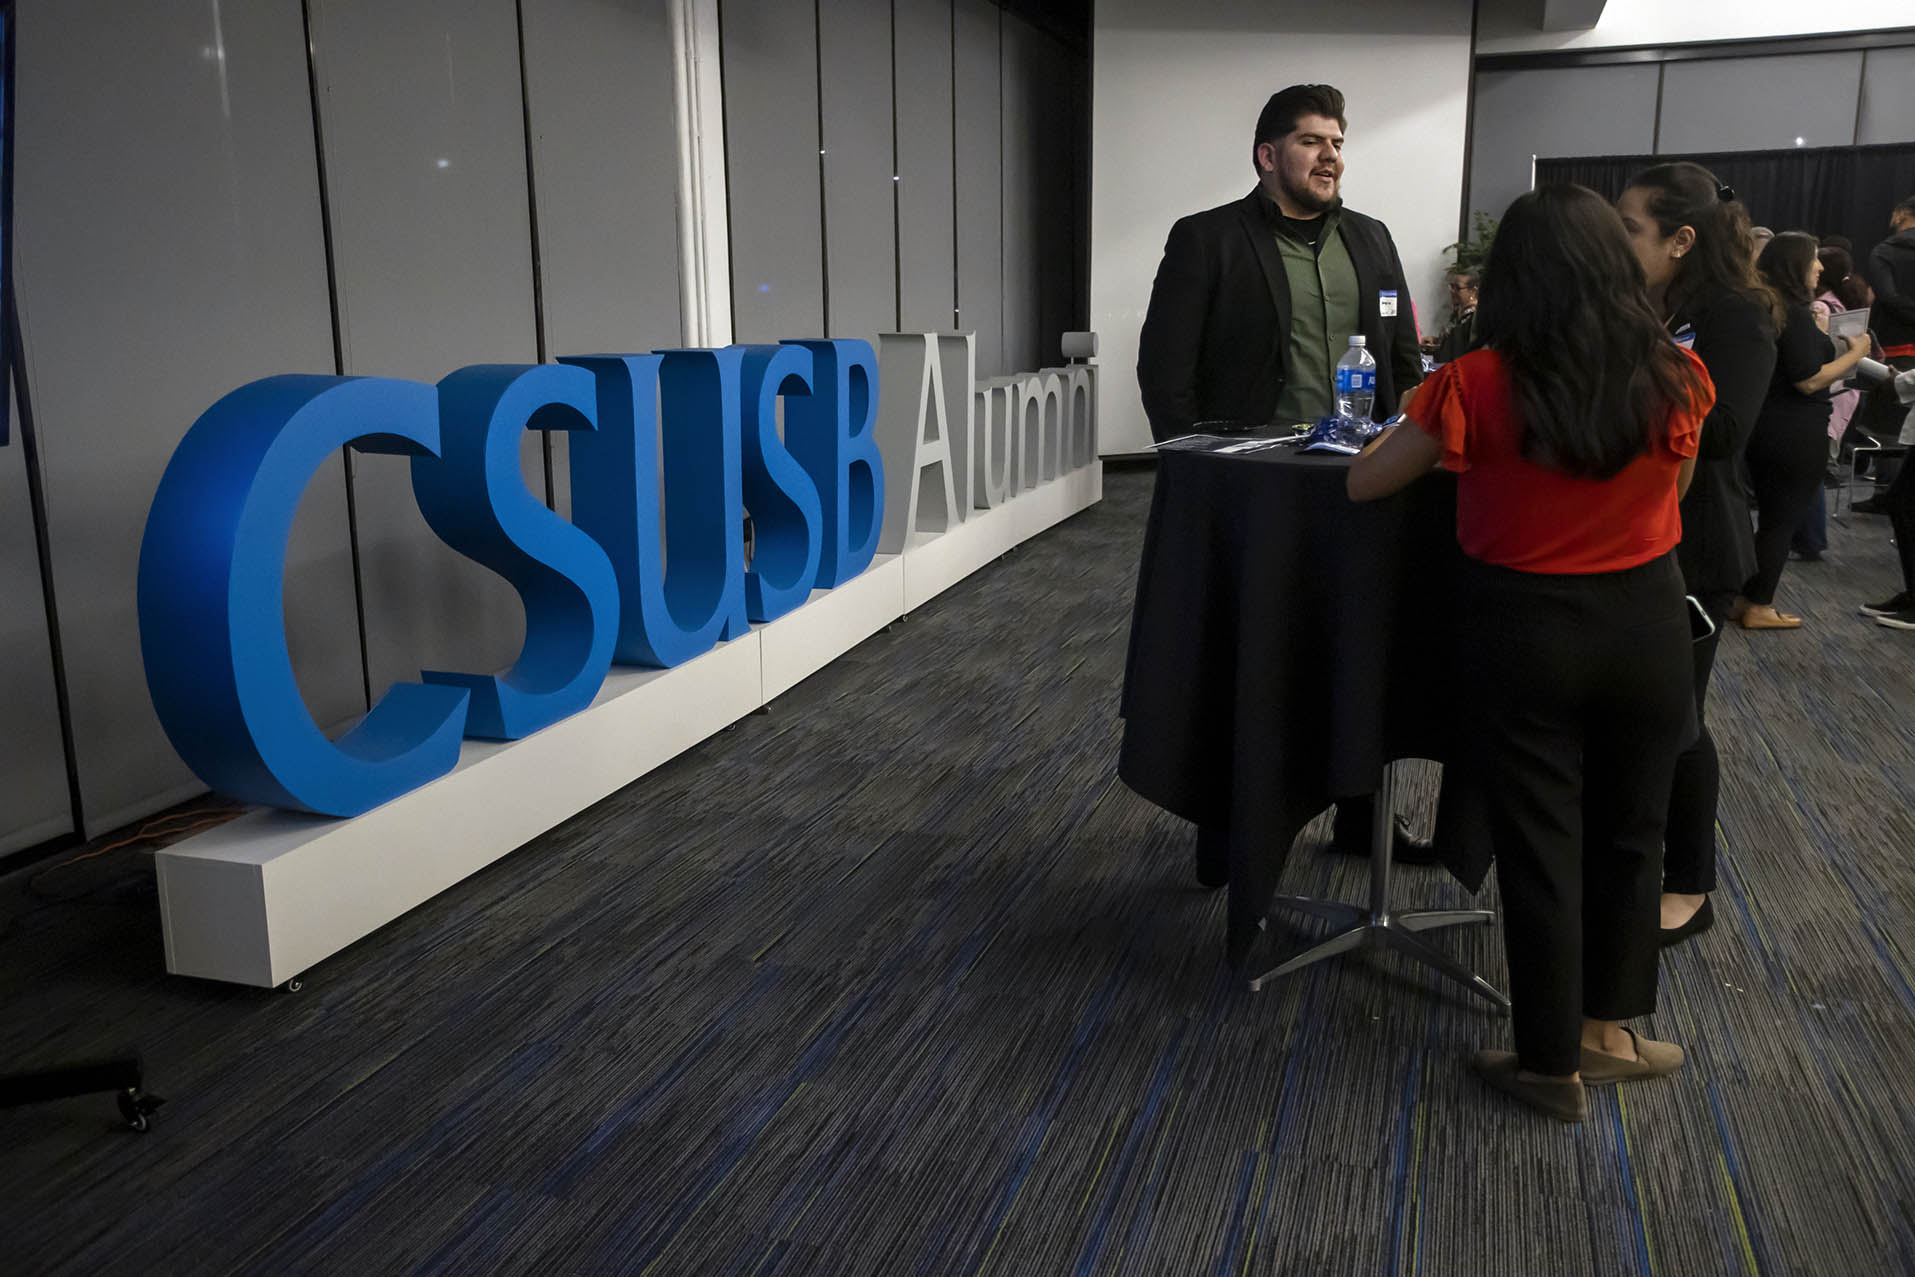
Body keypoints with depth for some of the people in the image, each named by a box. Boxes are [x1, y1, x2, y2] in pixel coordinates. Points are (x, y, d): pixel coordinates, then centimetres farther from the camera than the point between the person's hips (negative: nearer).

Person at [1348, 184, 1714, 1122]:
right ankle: (1604, 1028, 36)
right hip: (1644, 625, 3)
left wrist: (1426, 429, 11)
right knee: (1627, 836, 20)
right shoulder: (1676, 378, -8)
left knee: (1538, 846, 10)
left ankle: (1552, 1062, 23)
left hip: (1521, 632, -3)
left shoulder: (1478, 385, -17)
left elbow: (1362, 484, -6)